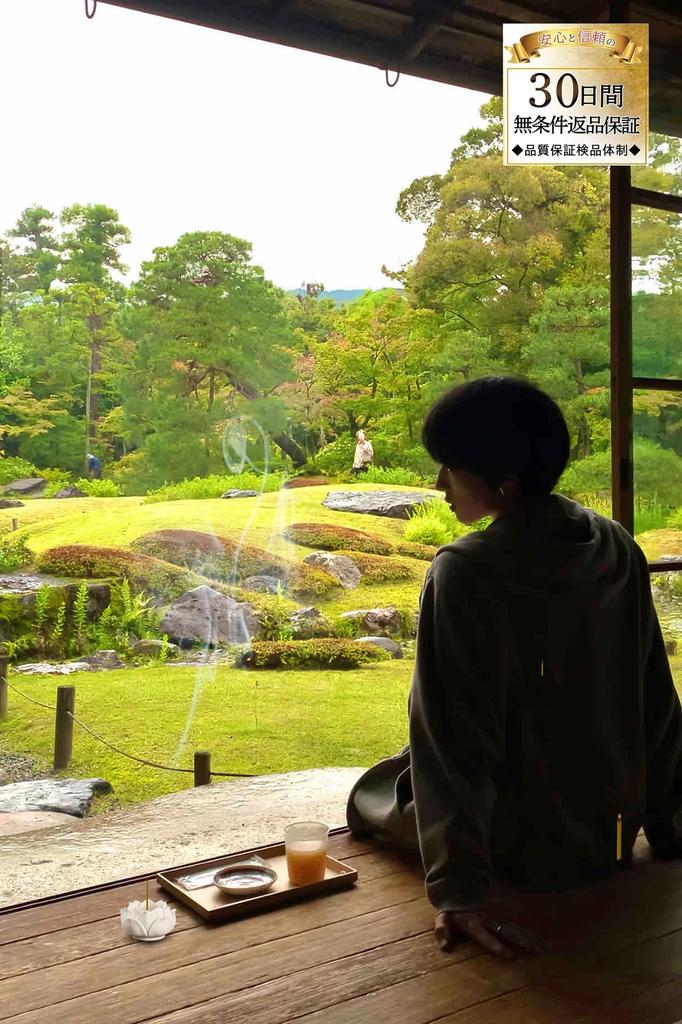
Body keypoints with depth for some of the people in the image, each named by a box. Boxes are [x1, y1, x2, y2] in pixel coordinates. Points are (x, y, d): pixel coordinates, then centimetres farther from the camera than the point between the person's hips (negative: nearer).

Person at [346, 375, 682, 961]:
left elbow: (455, 731, -24)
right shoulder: (618, 550, -5)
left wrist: (460, 890, -20)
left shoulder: (466, 572, -24)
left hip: (523, 854, -6)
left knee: (370, 791, 21)